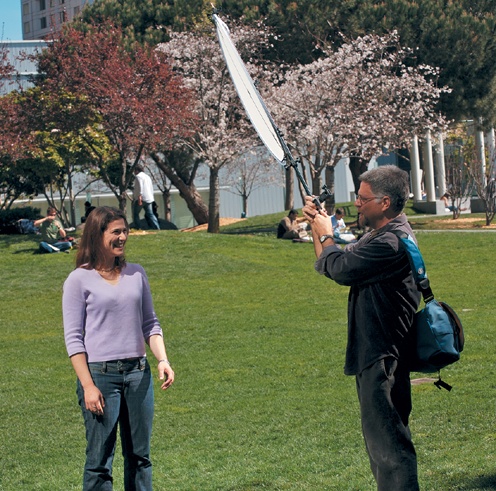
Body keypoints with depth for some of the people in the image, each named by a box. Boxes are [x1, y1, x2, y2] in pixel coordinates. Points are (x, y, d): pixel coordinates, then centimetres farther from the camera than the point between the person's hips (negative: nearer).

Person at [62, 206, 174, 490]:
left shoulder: (136, 274, 10)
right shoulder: (80, 280, -3)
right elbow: (73, 338, -5)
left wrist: (162, 360, -1)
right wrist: (88, 386, -12)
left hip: (138, 373, 5)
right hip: (100, 374, -5)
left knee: (140, 456, 9)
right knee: (100, 460, -3)